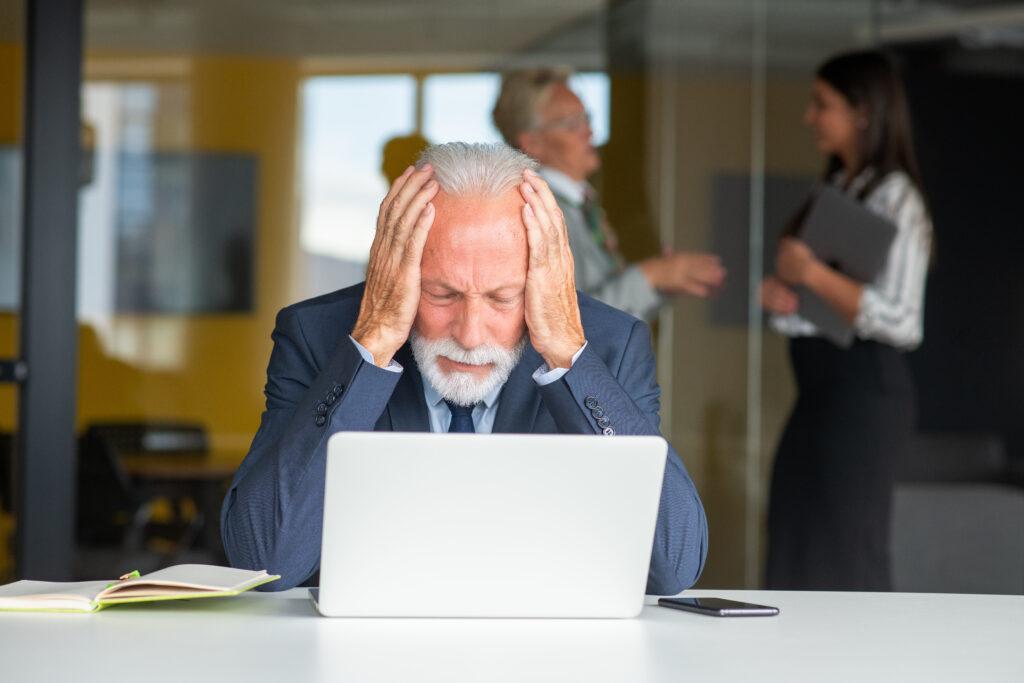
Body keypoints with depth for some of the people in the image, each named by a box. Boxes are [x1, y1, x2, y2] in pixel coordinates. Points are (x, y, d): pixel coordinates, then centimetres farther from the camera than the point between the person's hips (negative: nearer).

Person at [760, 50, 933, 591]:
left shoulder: (894, 199, -11)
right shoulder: (834, 190, 14)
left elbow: (902, 323, -18)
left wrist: (813, 275, -23)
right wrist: (779, 297, -2)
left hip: (865, 387, -9)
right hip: (820, 383, 9)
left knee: (848, 552, -5)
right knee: (796, 545, 13)